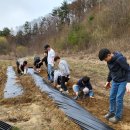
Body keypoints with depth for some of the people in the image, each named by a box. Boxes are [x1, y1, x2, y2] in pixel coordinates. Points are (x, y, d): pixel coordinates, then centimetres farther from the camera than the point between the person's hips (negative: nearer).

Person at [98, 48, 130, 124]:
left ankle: (118, 116, 13)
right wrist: (108, 81, 22)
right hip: (115, 81, 7)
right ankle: (112, 112, 31)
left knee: (119, 98, -3)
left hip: (123, 81, -7)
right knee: (112, 97, 12)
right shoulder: (110, 60, -1)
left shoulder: (120, 59, -27)